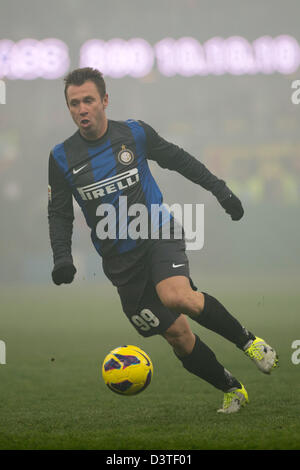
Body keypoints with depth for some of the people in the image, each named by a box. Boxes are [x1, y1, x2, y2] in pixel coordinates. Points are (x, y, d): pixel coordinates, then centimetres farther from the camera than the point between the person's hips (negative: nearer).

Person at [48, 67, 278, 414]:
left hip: (159, 235, -2)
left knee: (177, 296, -33)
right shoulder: (62, 158, -2)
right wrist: (61, 256, -9)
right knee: (177, 335, -1)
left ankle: (247, 340, -13)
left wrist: (220, 190, 13)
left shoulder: (134, 133, -2)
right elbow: (59, 213, 6)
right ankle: (231, 390, 20)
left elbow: (178, 160, 13)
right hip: (121, 261, 2)